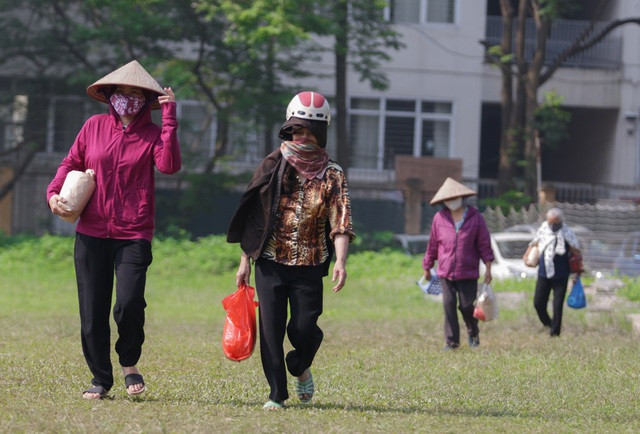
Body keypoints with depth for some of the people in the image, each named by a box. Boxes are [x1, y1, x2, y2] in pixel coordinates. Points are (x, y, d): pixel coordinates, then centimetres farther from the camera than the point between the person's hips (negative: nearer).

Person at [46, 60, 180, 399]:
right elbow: (71, 163, 15)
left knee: (129, 304, -18)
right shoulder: (94, 126, 8)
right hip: (91, 234, 2)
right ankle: (101, 378, 19)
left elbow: (169, 165, -16)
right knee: (92, 313, 4)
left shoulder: (152, 135, 2)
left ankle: (129, 363, 10)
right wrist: (54, 193, -2)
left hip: (133, 235, -2)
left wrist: (169, 118, -17)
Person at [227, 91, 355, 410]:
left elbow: (340, 222, -9)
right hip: (270, 262, 1)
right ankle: (277, 393, 5)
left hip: (309, 266, 0)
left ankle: (301, 368, 28)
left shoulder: (332, 175, 1)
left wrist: (340, 261, -25)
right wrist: (245, 260, 4)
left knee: (304, 328, -6)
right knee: (271, 327, -5)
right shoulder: (273, 165, 3)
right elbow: (253, 216, 7)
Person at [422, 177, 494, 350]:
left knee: (467, 306, 1)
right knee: (449, 306, -4)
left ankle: (473, 333, 29)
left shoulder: (475, 217, 0)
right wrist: (427, 267, 15)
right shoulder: (439, 218, 3)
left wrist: (488, 268, -4)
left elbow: (484, 244, 1)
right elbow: (432, 245, 10)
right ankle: (451, 341, 3)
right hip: (446, 272, 1)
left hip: (468, 272, -1)